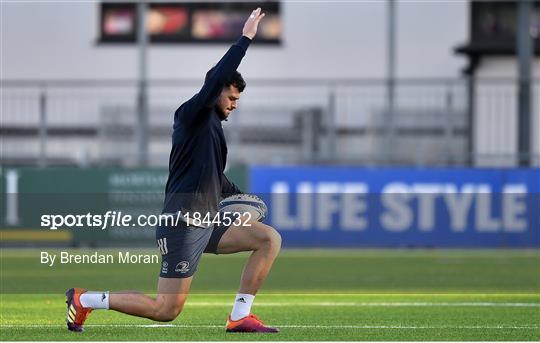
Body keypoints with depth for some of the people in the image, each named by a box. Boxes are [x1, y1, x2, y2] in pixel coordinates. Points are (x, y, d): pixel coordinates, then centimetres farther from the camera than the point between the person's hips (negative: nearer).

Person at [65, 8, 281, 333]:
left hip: (208, 224, 9)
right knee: (167, 310, -9)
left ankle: (240, 316, -3)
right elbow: (217, 79, -23)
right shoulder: (192, 115, -6)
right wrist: (246, 38, -19)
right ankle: (84, 300, 6)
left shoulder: (213, 126, 21)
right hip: (183, 224, -9)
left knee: (270, 239, -2)